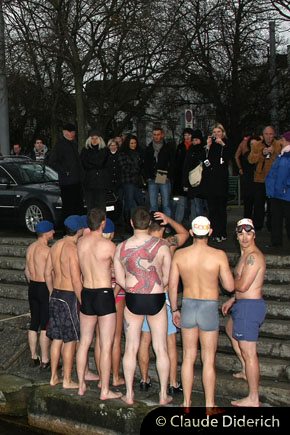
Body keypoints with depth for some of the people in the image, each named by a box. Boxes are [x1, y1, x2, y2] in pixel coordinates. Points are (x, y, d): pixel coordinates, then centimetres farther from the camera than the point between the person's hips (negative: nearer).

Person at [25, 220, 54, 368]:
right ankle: (45, 361, 5)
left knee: (34, 323, 13)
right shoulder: (47, 250, -18)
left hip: (32, 288, 8)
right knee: (45, 325, -1)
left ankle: (34, 358, 21)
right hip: (45, 288, -8)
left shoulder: (30, 248, 7)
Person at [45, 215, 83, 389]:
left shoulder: (56, 246, 7)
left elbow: (48, 273, 14)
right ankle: (67, 380, 10)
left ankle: (54, 377, 22)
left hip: (56, 295, 8)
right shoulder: (73, 249, -17)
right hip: (70, 297, -8)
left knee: (57, 338, 15)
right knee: (70, 341, 2)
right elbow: (76, 281, -20)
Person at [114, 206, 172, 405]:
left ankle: (129, 394, 19)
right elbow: (167, 278, -2)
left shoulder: (121, 247, -5)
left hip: (133, 300, 2)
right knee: (161, 348, 10)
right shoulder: (161, 246, -10)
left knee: (131, 348, 12)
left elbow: (120, 279, 1)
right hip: (156, 300, -1)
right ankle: (164, 395, 17)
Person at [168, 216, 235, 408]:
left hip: (188, 307, 3)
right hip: (209, 308, -2)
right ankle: (209, 404, 17)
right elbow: (230, 286, -9)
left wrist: (174, 309, 13)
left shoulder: (179, 254, -5)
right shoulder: (219, 255, -13)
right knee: (208, 360, 8)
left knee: (188, 357, 14)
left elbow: (172, 285, 1)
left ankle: (187, 402, 22)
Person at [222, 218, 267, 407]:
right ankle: (247, 370, 40)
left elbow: (243, 285, -24)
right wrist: (232, 300, 24)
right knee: (231, 328, 35)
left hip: (249, 306, -11)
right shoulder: (247, 254, 14)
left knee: (248, 353, -8)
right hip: (243, 304, 12)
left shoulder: (253, 256, -19)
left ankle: (253, 399, -2)